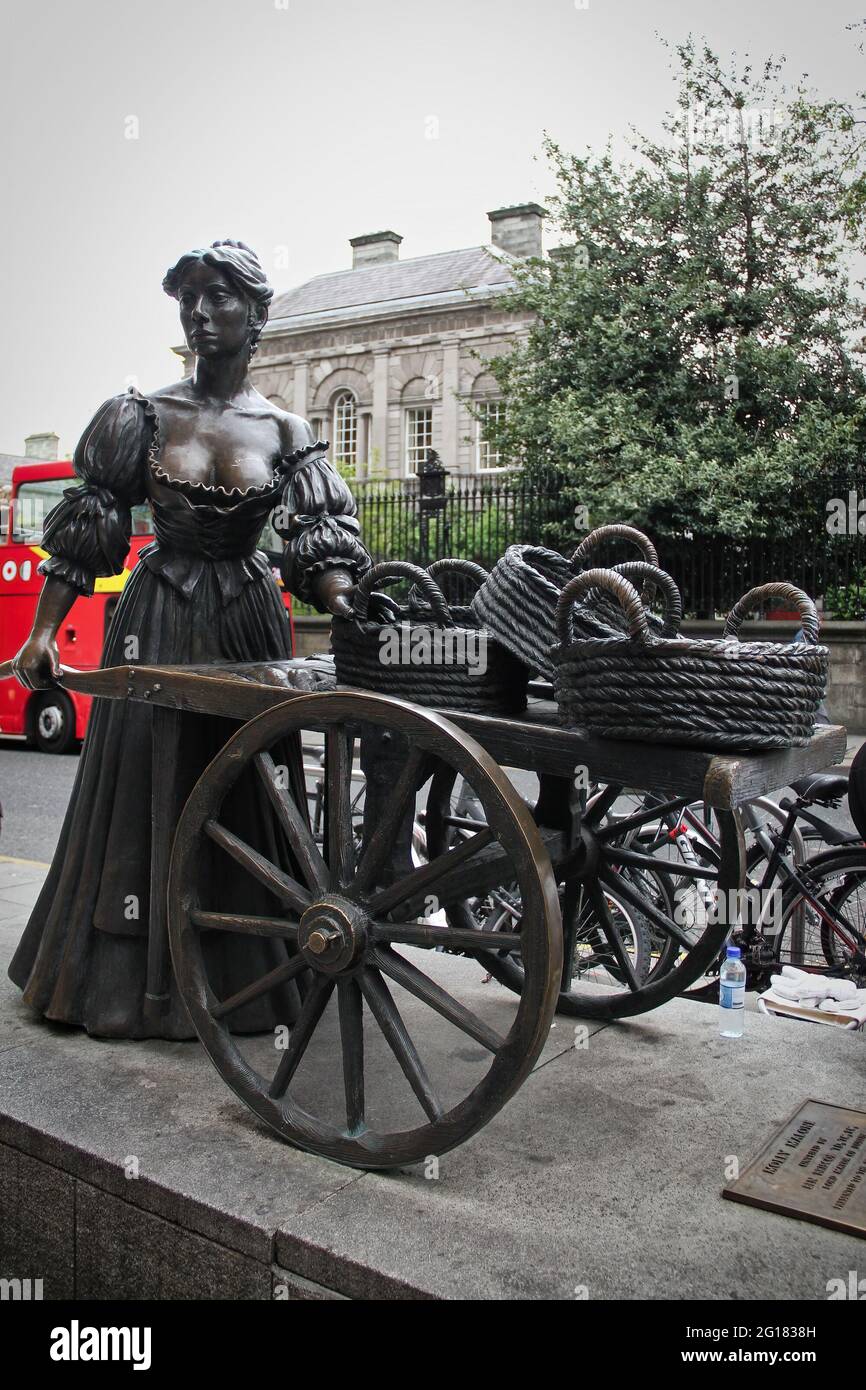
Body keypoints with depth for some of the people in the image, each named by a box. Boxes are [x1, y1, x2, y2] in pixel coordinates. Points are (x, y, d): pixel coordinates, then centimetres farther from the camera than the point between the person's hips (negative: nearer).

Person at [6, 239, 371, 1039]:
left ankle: (240, 977, 18)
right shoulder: (143, 416, 3)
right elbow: (83, 533, 1)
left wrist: (350, 614, -23)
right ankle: (133, 975, 19)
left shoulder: (287, 434, 3)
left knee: (243, 791, 4)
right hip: (157, 620, 0)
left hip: (249, 622, 0)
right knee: (143, 785, 3)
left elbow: (322, 548, -3)